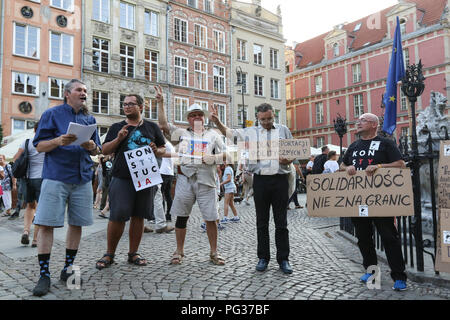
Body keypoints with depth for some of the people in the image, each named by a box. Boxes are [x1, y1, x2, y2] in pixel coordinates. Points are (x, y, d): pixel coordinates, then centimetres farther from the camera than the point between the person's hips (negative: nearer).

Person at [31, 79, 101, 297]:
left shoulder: (90, 119, 16)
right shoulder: (52, 114, 4)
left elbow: (97, 151, 17)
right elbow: (39, 146, 1)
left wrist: (92, 147, -7)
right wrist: (58, 141, -18)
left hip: (82, 178, 4)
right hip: (56, 177, -4)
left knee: (77, 224, 7)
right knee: (46, 223, -6)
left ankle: (67, 269, 20)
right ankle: (44, 275, 5)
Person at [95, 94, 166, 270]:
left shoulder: (152, 127, 14)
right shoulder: (116, 127, 11)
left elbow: (163, 149, 17)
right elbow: (105, 150, 8)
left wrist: (156, 151, -6)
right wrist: (118, 139, -9)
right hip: (122, 178, -1)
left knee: (138, 216, 7)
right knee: (117, 216, -5)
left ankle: (133, 253, 19)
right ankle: (109, 254, 11)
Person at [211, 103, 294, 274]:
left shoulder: (284, 130, 12)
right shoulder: (251, 132, 11)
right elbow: (230, 133, 6)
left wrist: (288, 160, -9)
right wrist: (218, 122, -11)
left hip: (280, 179, 0)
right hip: (260, 180, 1)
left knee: (281, 221, 4)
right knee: (262, 222, 7)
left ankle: (283, 258, 14)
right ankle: (263, 257, 18)